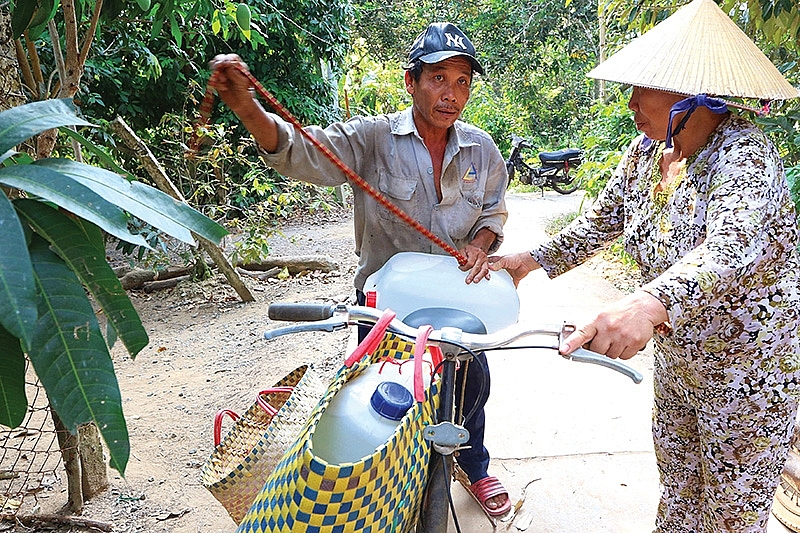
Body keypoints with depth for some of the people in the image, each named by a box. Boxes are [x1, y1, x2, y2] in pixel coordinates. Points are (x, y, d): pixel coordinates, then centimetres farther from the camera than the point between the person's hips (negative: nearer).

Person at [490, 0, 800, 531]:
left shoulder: (743, 154, -28)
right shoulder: (647, 150, -5)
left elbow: (731, 250, -46)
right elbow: (603, 221, 6)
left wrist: (649, 304, -64)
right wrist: (534, 259, -5)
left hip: (751, 367, -7)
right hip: (678, 357, 7)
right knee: (677, 483, 25)